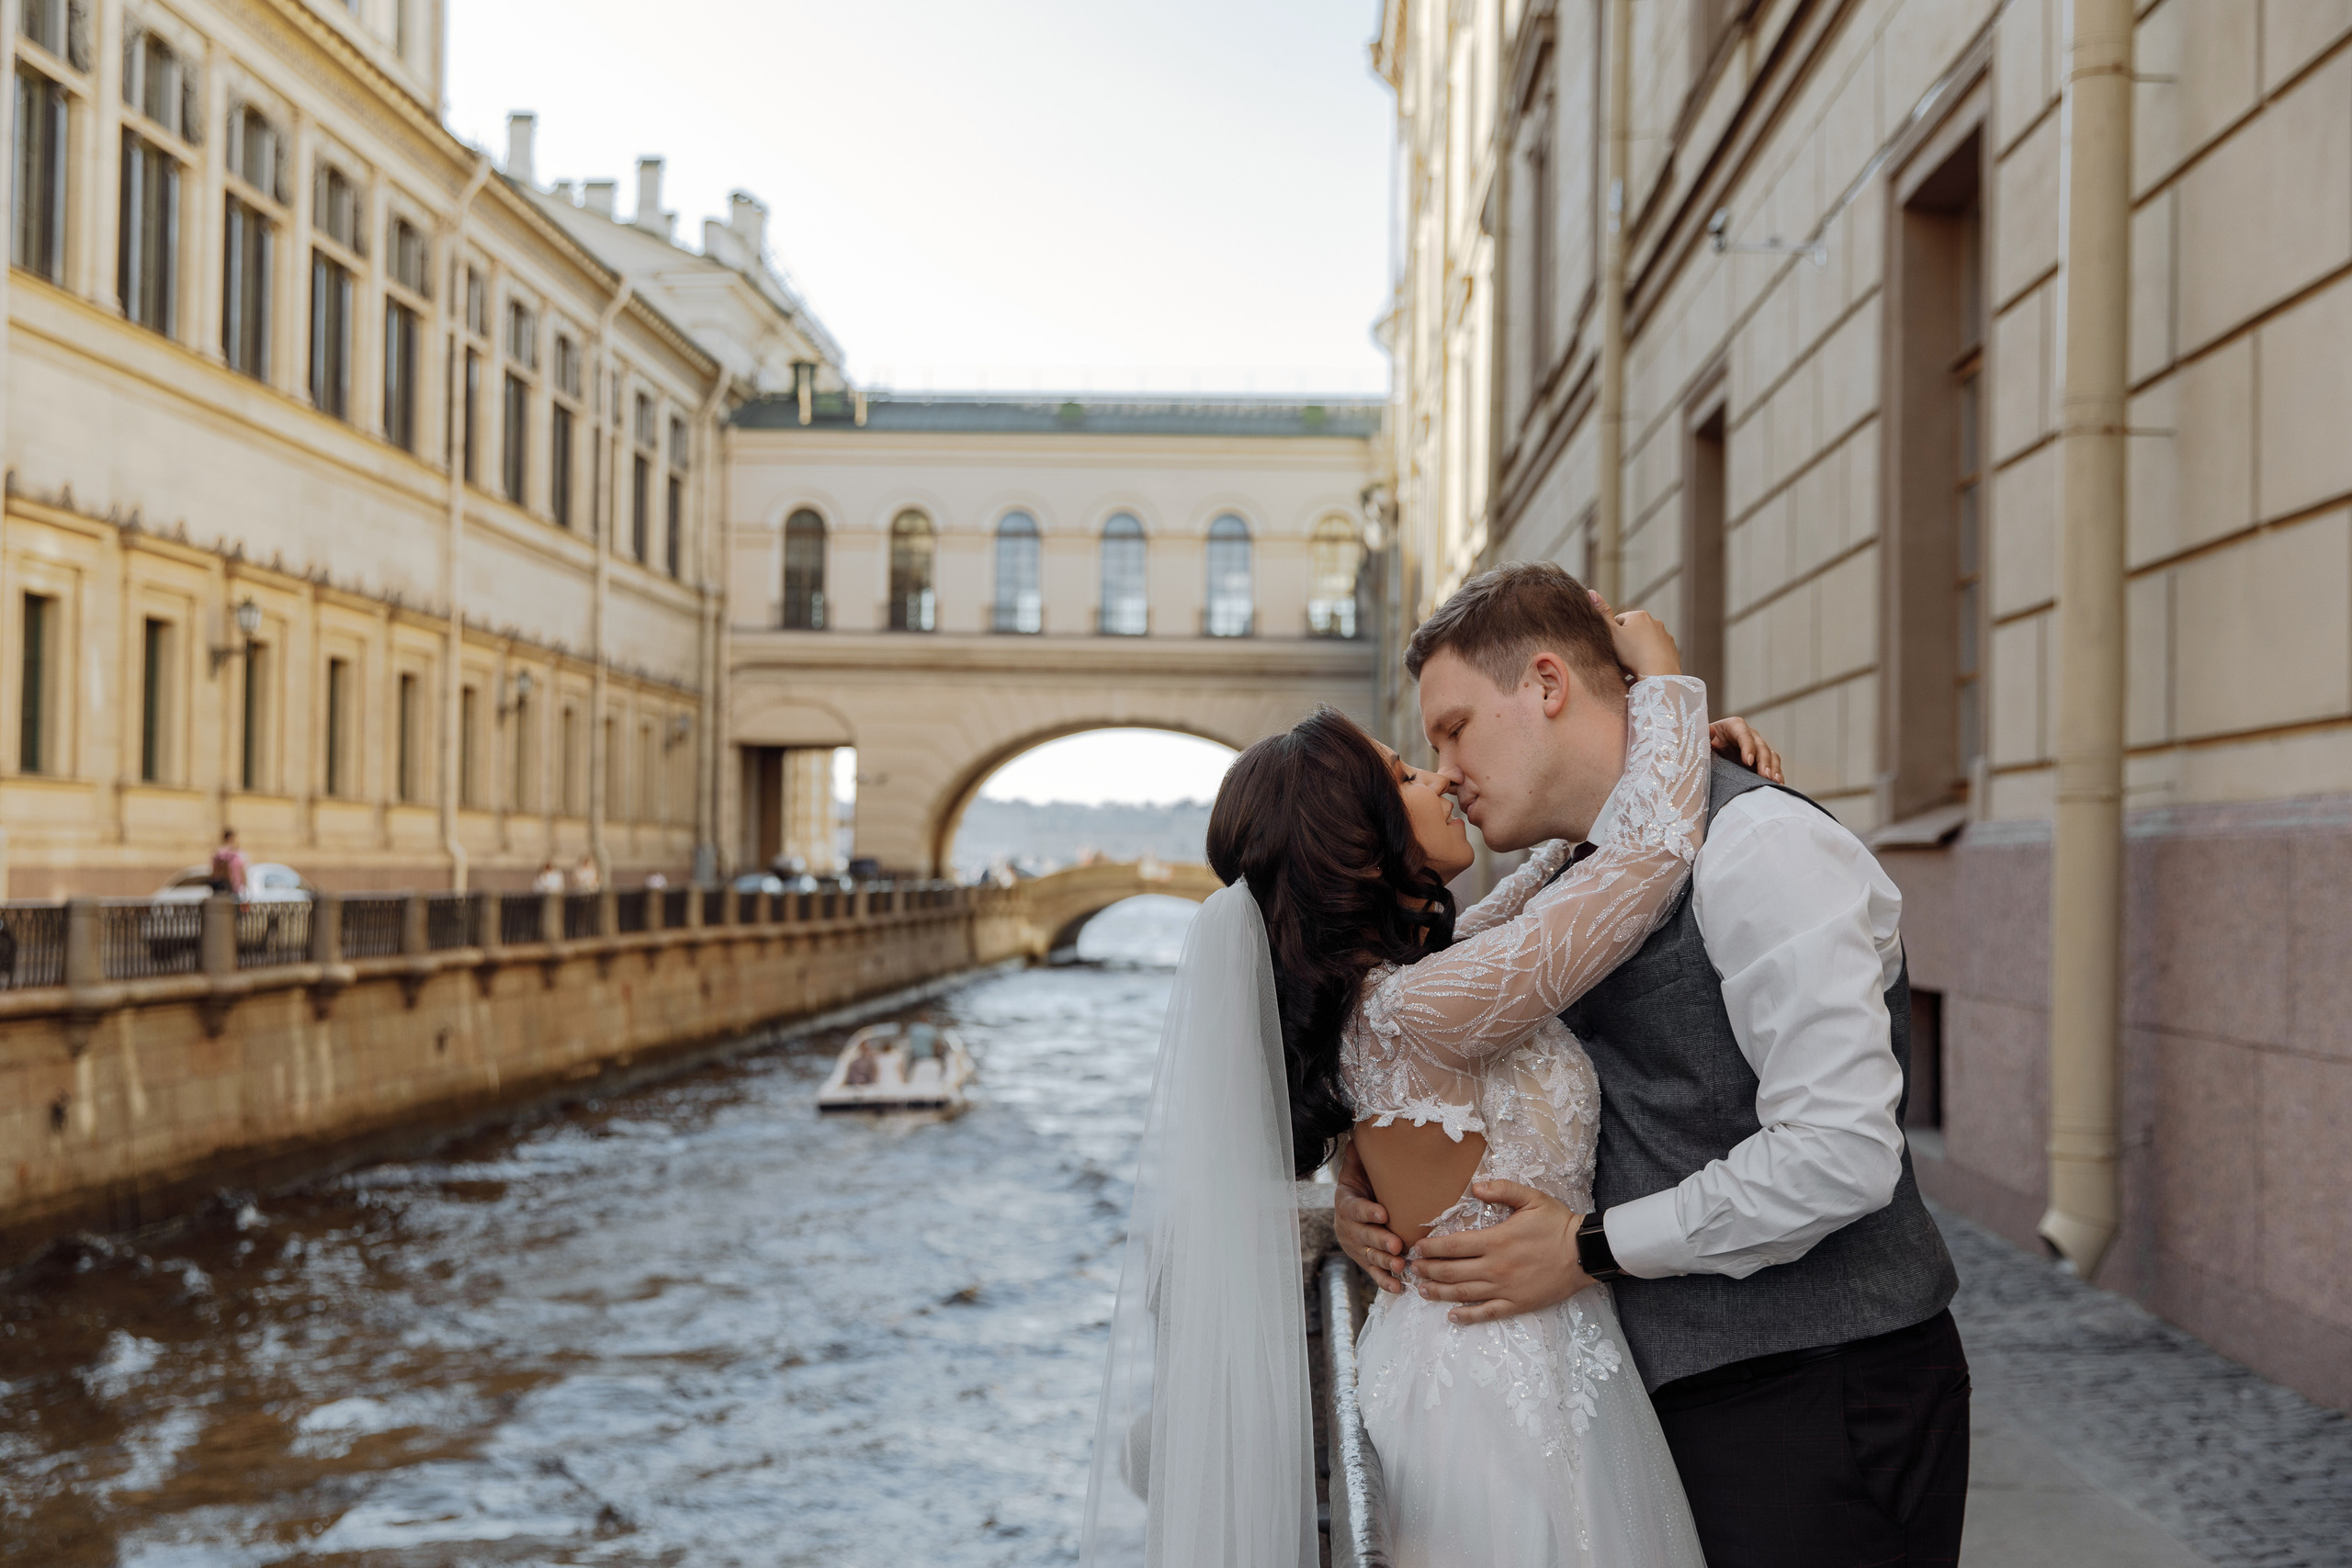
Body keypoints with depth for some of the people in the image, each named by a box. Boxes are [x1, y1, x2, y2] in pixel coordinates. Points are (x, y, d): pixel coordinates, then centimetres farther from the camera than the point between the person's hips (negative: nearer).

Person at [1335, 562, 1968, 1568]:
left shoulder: (1757, 845, -17)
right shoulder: (1561, 877, 10)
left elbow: (1841, 1152, -24)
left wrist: (1594, 1248, -17)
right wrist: (1370, 1170, 1)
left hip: (1823, 1400, -8)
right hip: (1678, 1396, 8)